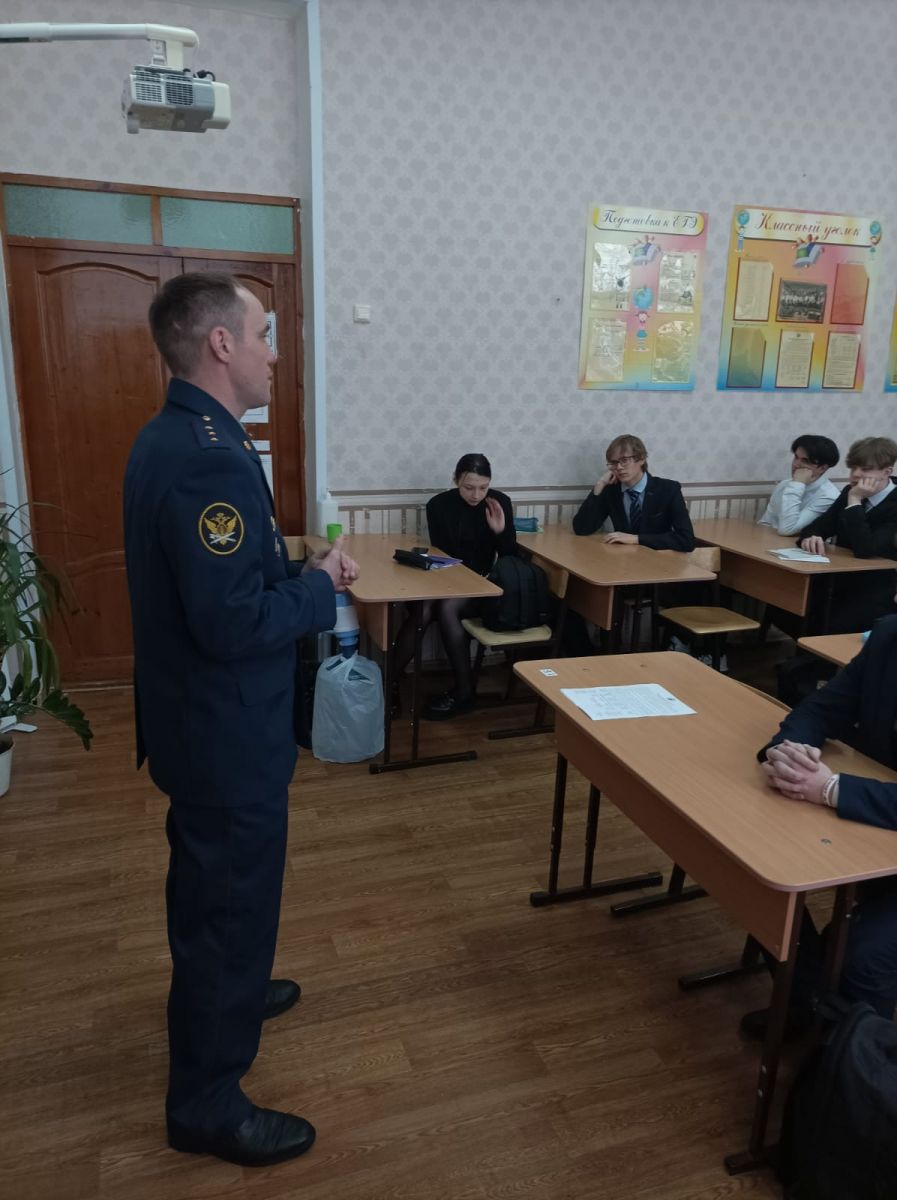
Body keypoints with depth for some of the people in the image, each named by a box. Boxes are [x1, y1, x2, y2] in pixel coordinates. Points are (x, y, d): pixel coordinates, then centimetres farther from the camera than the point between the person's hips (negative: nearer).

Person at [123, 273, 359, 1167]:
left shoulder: (171, 437, 6)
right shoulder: (208, 456, -27)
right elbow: (234, 623, -30)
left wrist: (299, 570, 4)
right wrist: (320, 588, -14)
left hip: (200, 718, 10)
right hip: (225, 728, -10)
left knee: (211, 884, 28)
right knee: (230, 897, 7)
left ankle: (223, 988, 53)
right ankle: (206, 1104, 28)